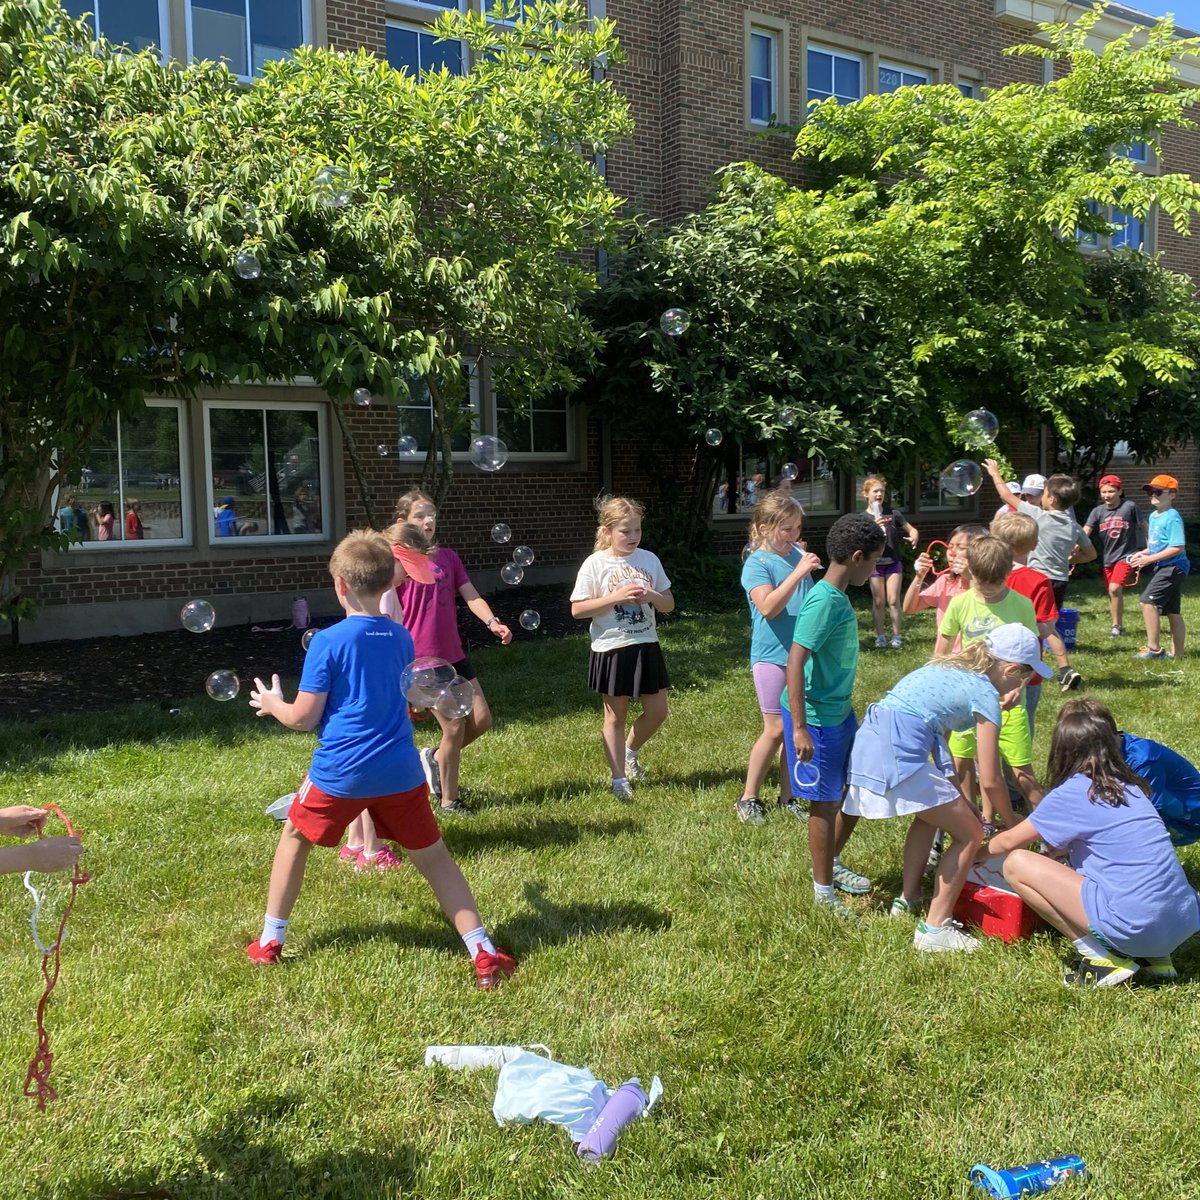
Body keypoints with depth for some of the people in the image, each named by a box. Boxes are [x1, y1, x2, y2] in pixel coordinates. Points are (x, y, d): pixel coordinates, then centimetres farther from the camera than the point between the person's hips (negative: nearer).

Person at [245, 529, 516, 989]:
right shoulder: (402, 638, 5)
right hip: (399, 772, 3)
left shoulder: (328, 642, -10)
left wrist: (273, 704, 14)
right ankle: (483, 953, 7)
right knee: (433, 856, 12)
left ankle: (269, 942, 30)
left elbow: (304, 717, -7)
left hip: (340, 772, -3)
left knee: (294, 838, 23)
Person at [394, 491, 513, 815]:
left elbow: (471, 596, -1)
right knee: (454, 727, -3)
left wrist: (492, 622, -20)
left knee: (481, 720, 4)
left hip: (453, 654, 6)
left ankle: (434, 757, 30)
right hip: (421, 659, -6)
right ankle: (448, 801, 16)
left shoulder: (448, 557, 8)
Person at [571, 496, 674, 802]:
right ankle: (619, 778, 21)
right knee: (616, 716, 8)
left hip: (646, 646, 4)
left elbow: (669, 604, 8)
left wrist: (651, 596, -14)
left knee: (657, 711, 9)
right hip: (612, 648, -4)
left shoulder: (649, 559, 2)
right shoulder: (595, 564, -9)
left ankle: (629, 752, 37)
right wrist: (616, 597, -20)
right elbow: (577, 609, -12)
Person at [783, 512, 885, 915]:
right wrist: (799, 728, -27)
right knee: (825, 802, 4)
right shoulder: (825, 601, -23)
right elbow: (795, 662, -27)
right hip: (816, 716, -9)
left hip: (841, 710, 9)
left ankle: (832, 864, 39)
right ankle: (823, 890, 20)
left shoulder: (839, 596, 6)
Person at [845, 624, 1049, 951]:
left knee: (931, 812, 32)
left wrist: (961, 802, 25)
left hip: (868, 740, 9)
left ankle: (908, 899, 39)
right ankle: (934, 929, 9)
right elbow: (990, 781, -1)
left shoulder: (948, 667, 23)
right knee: (970, 835, 6)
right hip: (897, 755, -9)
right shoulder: (985, 694, -1)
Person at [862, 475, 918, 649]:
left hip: (893, 562, 0)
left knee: (893, 600, -1)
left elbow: (911, 529, 7)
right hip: (874, 563, 0)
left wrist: (913, 536, -16)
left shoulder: (893, 513, 0)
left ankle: (896, 635, 9)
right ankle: (880, 636, 15)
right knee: (878, 602, 6)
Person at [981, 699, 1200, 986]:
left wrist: (974, 855, 26)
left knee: (1016, 864, -3)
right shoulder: (1129, 786, 14)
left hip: (1136, 927, -8)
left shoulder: (1072, 792, -5)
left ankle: (1102, 958, -1)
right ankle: (1155, 956, 15)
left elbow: (1010, 842, 9)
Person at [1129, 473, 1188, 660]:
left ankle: (1154, 648, -11)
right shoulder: (1153, 516, 12)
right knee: (1172, 611, 13)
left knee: (1148, 600, -17)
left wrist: (1149, 559, -22)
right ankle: (1177, 653, 20)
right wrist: (1145, 552, 4)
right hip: (1163, 567, 10)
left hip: (1173, 567, -10)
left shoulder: (1172, 518, -16)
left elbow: (1178, 547, -22)